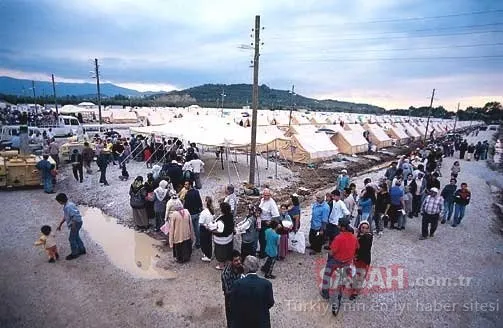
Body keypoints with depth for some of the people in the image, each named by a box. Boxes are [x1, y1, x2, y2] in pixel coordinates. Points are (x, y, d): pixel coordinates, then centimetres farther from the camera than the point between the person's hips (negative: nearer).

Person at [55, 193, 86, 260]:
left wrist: (73, 227, -23)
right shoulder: (66, 205, 7)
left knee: (71, 238, 3)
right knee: (76, 237, 22)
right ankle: (82, 250, 36)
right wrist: (60, 225, 21)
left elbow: (75, 217, -30)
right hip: (75, 223, 10)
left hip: (76, 223, -10)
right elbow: (65, 216, 17)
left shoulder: (68, 207, -27)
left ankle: (74, 254, 17)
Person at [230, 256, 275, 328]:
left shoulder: (237, 284, -22)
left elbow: (233, 305, -11)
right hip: (261, 322, 1)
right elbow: (270, 303, -6)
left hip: (241, 322, 0)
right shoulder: (266, 284, -20)